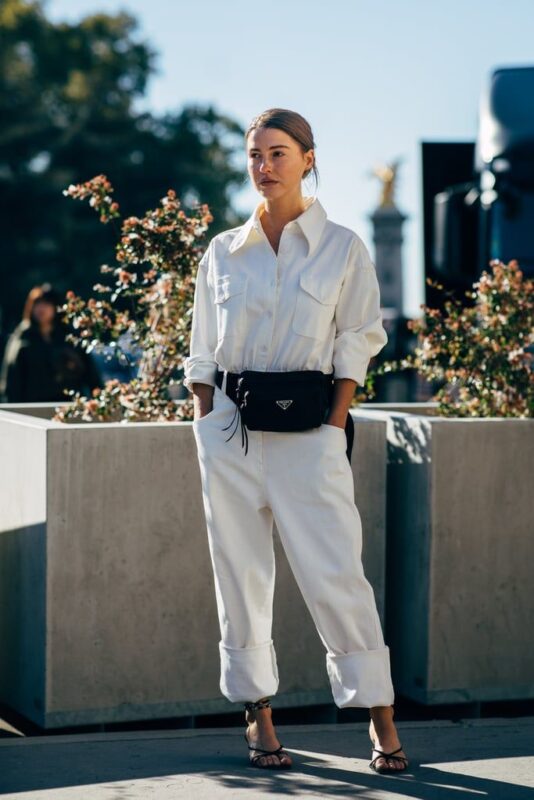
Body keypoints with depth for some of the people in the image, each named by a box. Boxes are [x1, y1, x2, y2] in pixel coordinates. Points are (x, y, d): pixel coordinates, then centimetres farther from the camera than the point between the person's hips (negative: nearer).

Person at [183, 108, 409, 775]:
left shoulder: (342, 248, 3)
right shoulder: (222, 252, 10)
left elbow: (355, 348, 1)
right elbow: (202, 354, 13)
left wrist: (331, 430, -6)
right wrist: (207, 427, 3)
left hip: (307, 426, -3)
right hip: (229, 423, 3)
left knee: (334, 575, -7)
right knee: (240, 573, 3)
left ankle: (380, 719, 2)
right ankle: (258, 718, 12)